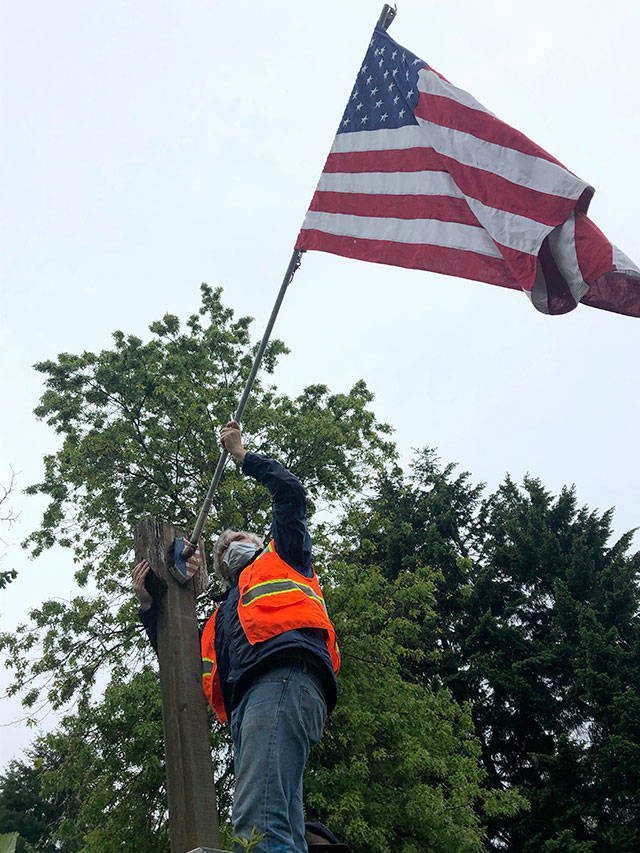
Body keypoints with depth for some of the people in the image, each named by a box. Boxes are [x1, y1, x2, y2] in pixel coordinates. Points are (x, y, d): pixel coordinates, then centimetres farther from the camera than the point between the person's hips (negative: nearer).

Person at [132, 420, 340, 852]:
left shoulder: (281, 557, 29)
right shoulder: (222, 619, 42)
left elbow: (290, 492, 21)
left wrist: (241, 453, 32)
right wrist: (149, 606, 26)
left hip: (284, 677, -7)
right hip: (246, 709, 7)